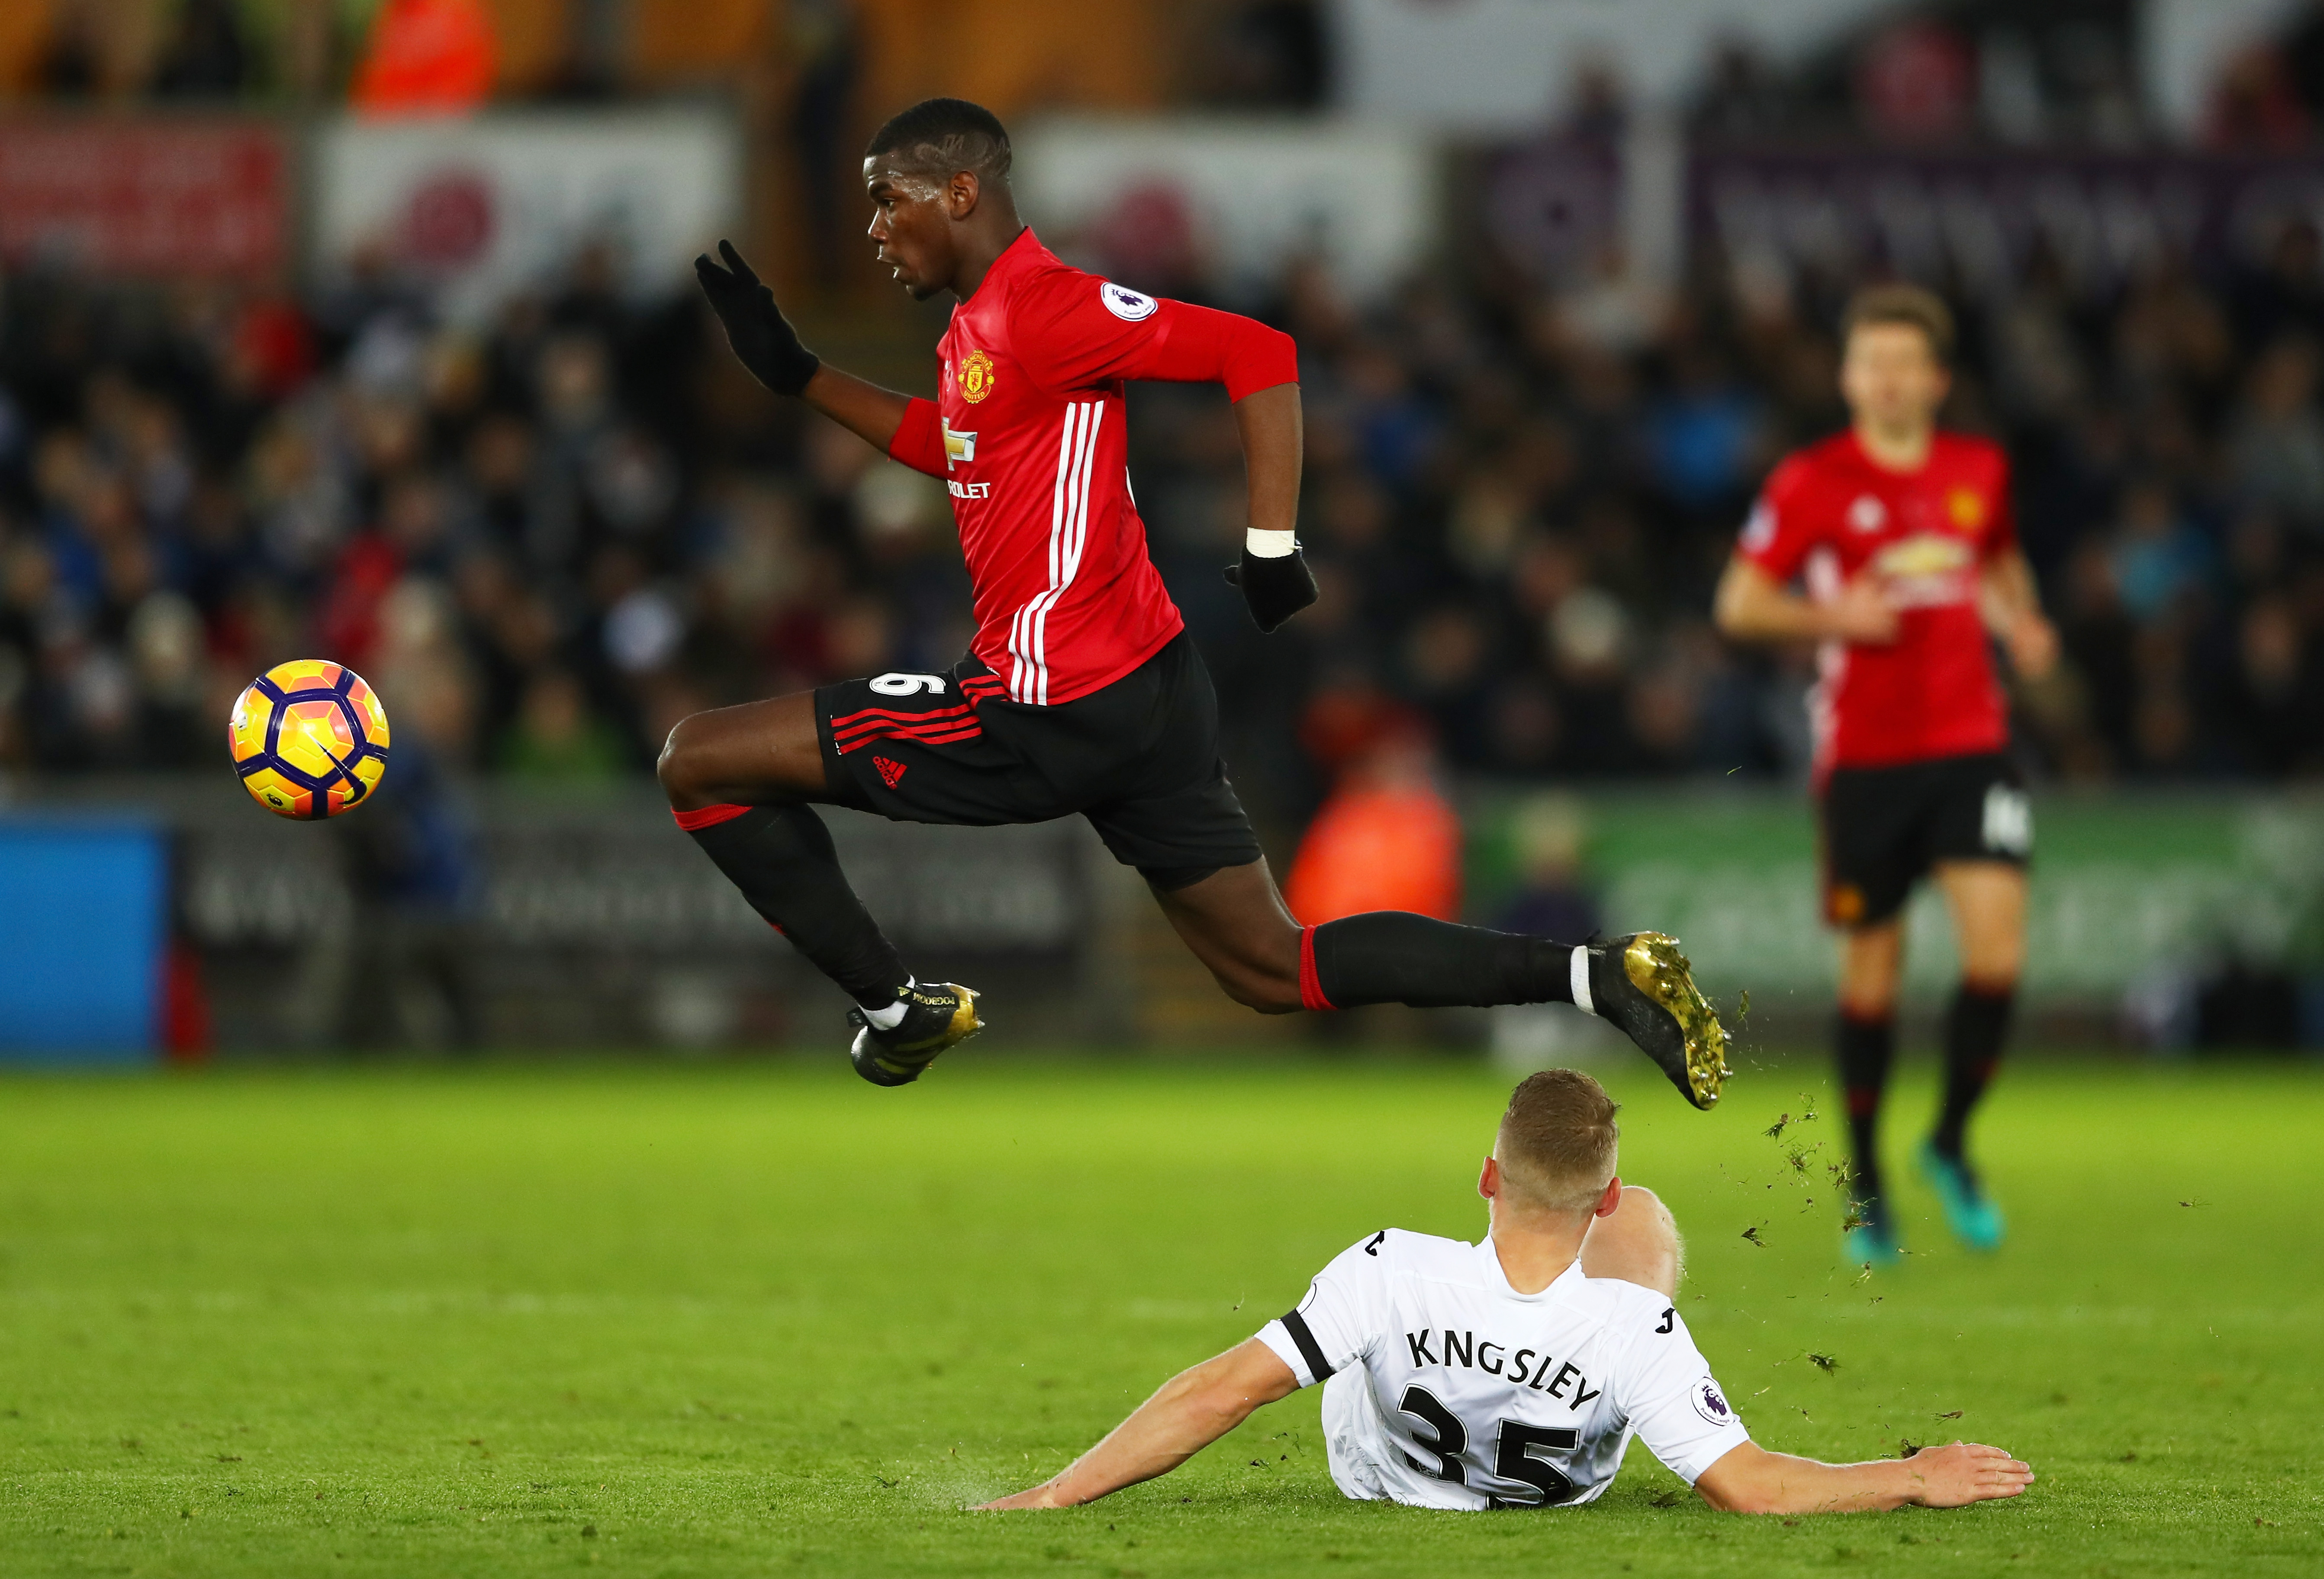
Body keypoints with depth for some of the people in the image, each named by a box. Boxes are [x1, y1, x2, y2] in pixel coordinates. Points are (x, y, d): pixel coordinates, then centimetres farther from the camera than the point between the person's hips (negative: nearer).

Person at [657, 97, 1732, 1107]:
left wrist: (1272, 555, -23)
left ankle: (896, 1010, 2)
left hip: (1053, 711, -10)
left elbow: (1256, 355, -21)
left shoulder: (1038, 305, -14)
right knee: (1276, 972, 12)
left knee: (700, 761, -2)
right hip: (1145, 694, 10)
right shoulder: (980, 325, 15)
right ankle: (1600, 978, 2)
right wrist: (794, 373, 30)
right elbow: (947, 446, 36)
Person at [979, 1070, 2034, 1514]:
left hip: (1373, 1475, 0)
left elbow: (1224, 1391, -37)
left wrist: (1052, 1496, -29)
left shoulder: (1392, 1275, -42)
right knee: (1651, 1216, 12)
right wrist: (1916, 1479, -24)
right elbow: (1747, 1486, -35)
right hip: (1564, 1491, 0)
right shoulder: (1634, 1331, -41)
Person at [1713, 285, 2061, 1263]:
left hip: (1971, 743, 3)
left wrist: (2021, 622, 8)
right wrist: (1830, 615, -19)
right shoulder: (1814, 482, -3)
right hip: (1864, 754, -2)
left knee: (1998, 951, -12)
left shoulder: (1980, 472, 8)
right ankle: (1867, 1184, 19)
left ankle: (1951, 1144, 11)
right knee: (1873, 969, 3)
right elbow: (1740, 605, -2)